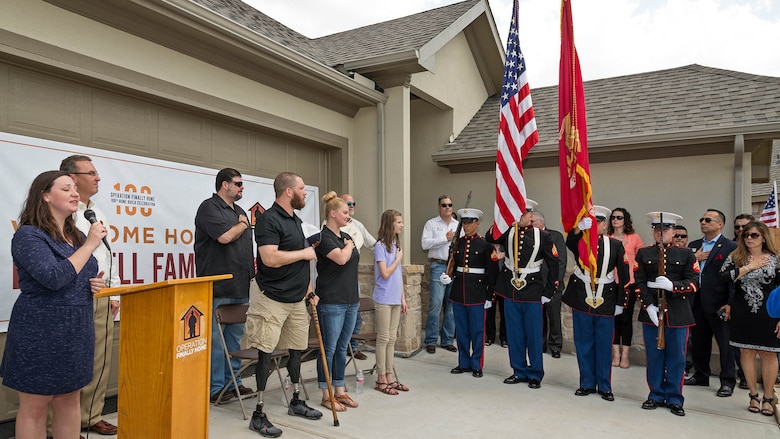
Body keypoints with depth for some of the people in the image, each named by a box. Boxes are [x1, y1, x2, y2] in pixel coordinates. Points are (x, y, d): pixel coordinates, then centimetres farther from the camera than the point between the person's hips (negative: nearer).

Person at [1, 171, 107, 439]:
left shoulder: (77, 236, 10)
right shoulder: (29, 235, -11)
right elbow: (54, 278, -24)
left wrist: (97, 284, 0)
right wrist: (90, 245, -19)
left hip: (77, 330, 7)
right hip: (41, 330, -7)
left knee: (70, 400, 13)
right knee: (35, 406, 5)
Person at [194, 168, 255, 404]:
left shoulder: (239, 211, 18)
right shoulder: (209, 207, -7)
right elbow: (225, 236, -22)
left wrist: (251, 274, 16)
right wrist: (242, 224, -3)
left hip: (240, 287, 8)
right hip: (218, 287, -8)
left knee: (235, 336, 14)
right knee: (216, 338, -1)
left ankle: (233, 381, 24)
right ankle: (215, 387, 8)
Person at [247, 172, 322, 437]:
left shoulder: (295, 220, 14)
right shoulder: (268, 220, -15)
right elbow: (270, 258, -28)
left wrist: (309, 289, 17)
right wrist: (304, 253, -16)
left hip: (297, 299, 9)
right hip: (272, 299, -9)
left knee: (296, 350, 16)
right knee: (265, 353, -2)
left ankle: (296, 402, 32)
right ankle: (258, 415, 8)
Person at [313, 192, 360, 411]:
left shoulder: (347, 237, 14)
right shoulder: (323, 237, -11)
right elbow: (341, 258, -26)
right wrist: (349, 245, -6)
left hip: (351, 300, 8)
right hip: (331, 302, -8)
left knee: (342, 348, 14)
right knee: (329, 349, 2)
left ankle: (340, 391, 23)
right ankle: (326, 396, 13)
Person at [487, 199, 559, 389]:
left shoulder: (542, 236, -4)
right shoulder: (508, 232, 3)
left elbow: (554, 264, -2)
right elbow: (490, 238, -13)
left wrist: (547, 292, -4)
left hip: (532, 292, -3)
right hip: (510, 290, 3)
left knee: (534, 335, 5)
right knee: (514, 334, 11)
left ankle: (535, 374, 19)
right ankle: (519, 371, 25)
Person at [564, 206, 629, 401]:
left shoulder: (615, 245, 1)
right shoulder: (579, 241, 2)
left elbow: (624, 275, 2)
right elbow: (570, 240, -24)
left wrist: (620, 303, 0)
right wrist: (580, 226, -44)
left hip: (605, 302, -1)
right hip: (581, 299, 1)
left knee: (604, 345, 6)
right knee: (583, 343, 9)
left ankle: (605, 386, 20)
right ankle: (587, 383, 22)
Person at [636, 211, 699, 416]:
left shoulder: (686, 254, 5)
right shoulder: (643, 253, 6)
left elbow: (693, 283, -2)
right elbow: (639, 283, 0)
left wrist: (672, 286, -20)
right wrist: (648, 305, -12)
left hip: (678, 314, 0)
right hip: (651, 312, 1)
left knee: (676, 357, 6)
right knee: (654, 356, 8)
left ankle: (674, 399, 18)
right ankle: (656, 395, 21)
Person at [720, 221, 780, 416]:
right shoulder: (735, 258, 2)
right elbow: (723, 278, -14)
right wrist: (749, 267, -13)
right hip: (742, 314, 2)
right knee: (747, 353, 8)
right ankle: (753, 396, 21)